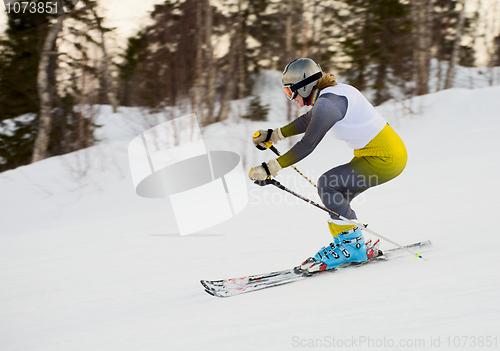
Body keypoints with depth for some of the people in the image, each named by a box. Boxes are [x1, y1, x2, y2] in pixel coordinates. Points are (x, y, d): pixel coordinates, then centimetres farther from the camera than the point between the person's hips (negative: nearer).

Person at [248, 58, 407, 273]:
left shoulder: (327, 103, -19)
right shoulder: (333, 93, 11)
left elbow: (307, 146, -23)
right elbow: (307, 121, 27)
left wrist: (269, 169, -20)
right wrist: (273, 135, 34)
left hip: (385, 159, -10)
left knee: (327, 184, -11)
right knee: (335, 196, 10)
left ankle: (351, 246, -5)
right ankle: (344, 246, 16)